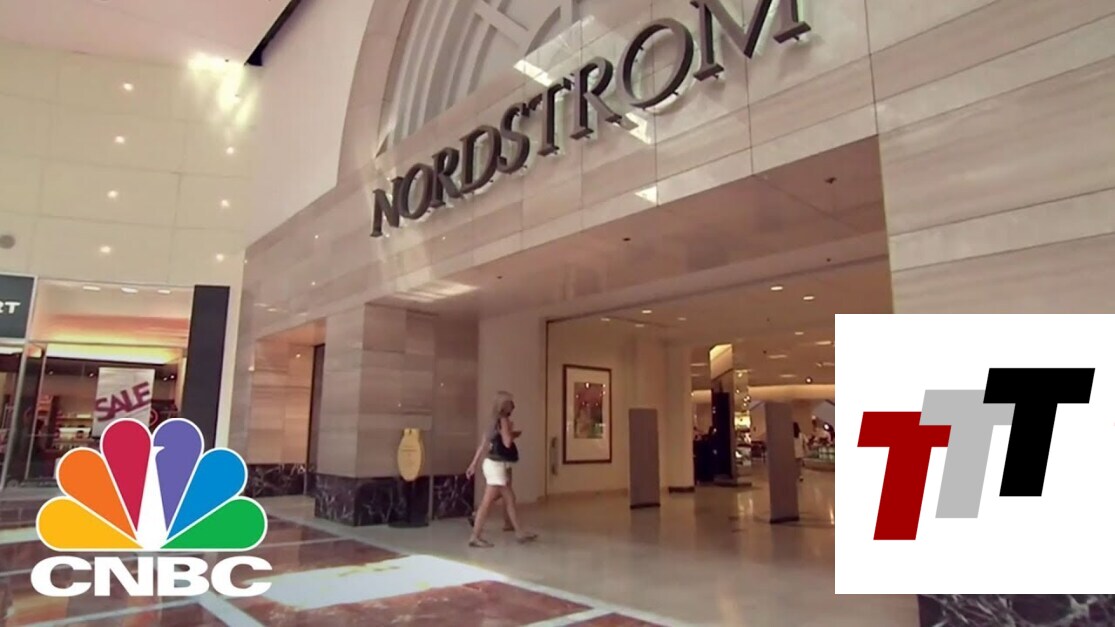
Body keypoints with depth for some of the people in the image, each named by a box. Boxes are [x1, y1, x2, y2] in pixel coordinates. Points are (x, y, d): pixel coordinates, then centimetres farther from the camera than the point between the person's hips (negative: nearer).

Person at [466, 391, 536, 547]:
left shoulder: (496, 421, 13)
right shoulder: (503, 419, -13)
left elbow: (483, 443, 13)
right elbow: (507, 443, -20)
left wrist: (473, 464, 15)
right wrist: (512, 431, -2)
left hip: (496, 464, 10)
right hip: (496, 465, -10)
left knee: (509, 498, 14)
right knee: (487, 502, -6)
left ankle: (519, 532, 21)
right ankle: (475, 537, -2)